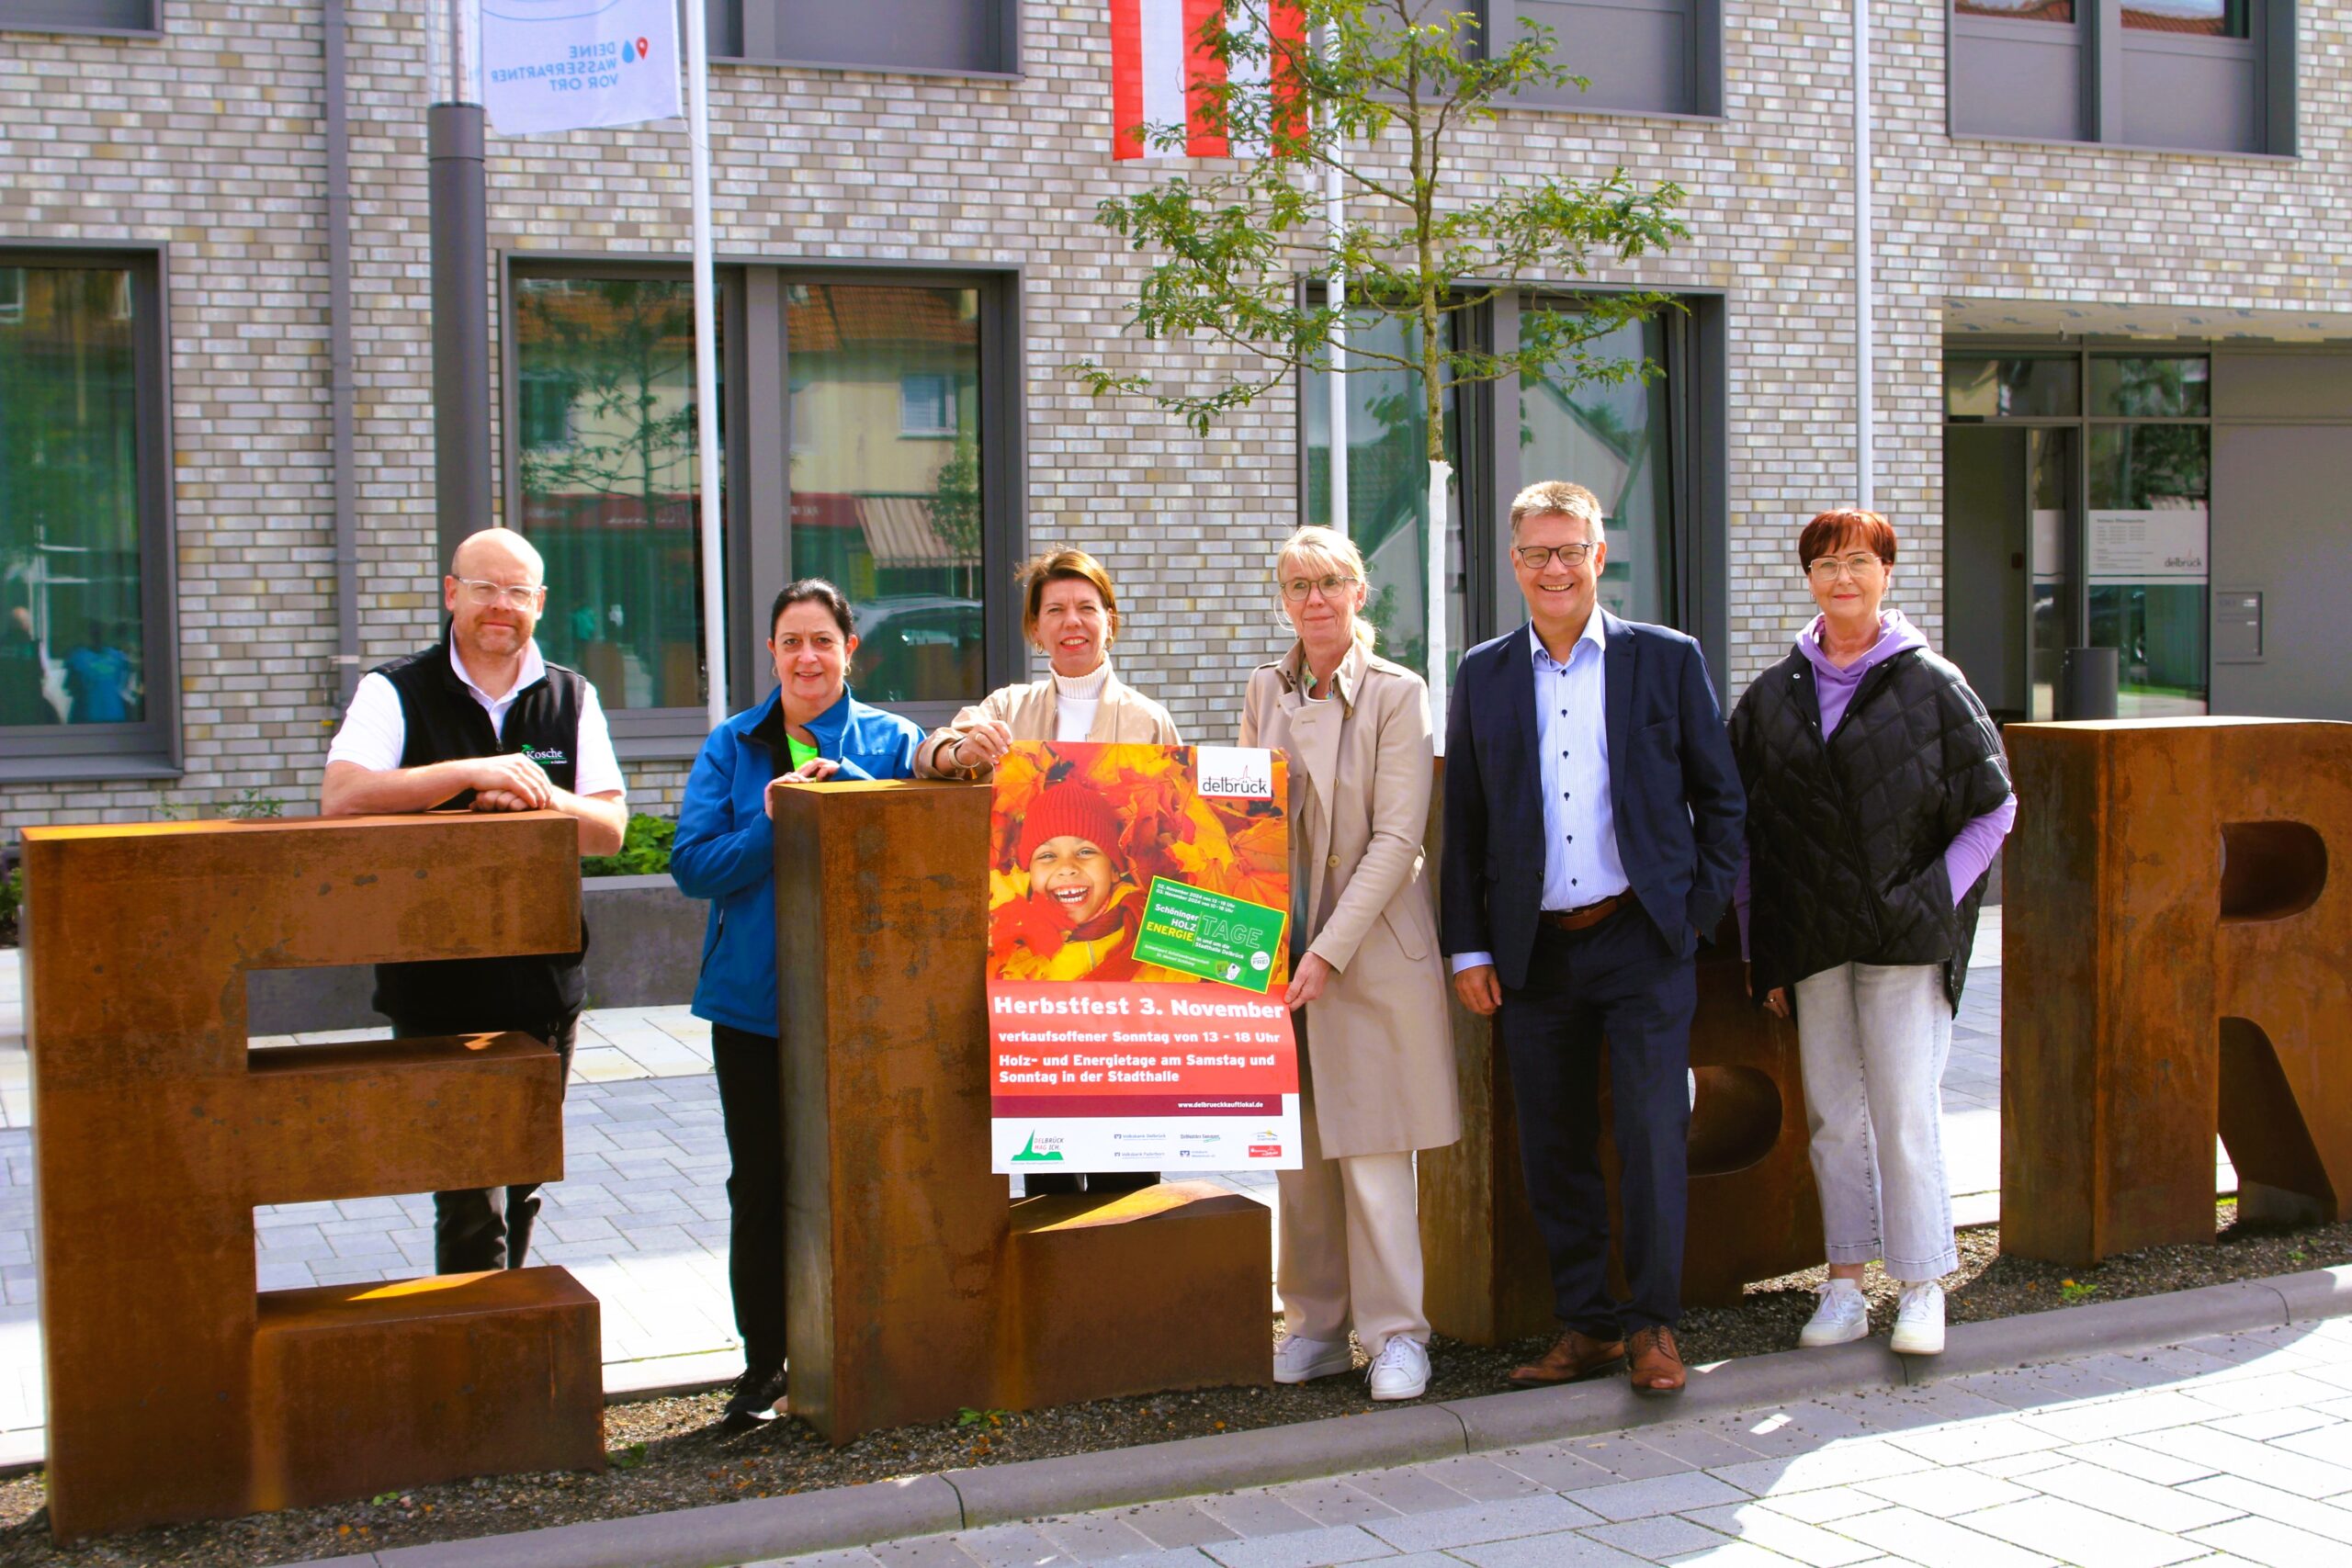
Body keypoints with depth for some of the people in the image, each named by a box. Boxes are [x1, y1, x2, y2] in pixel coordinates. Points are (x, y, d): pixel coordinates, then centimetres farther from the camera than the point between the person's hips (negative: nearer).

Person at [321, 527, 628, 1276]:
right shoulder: (396, 693, -2)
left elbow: (611, 828, 2)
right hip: (436, 986, -4)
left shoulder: (572, 698, 9)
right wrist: (474, 772, -25)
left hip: (545, 983, 4)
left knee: (522, 1194, 16)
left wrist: (542, 797, -18)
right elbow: (341, 797, -19)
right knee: (471, 1206, -9)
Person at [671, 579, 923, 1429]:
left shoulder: (891, 740, 4)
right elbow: (692, 865, -4)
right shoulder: (732, 746, 6)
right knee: (761, 1188, 7)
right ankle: (764, 1361, 19)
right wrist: (772, 823, -18)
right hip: (754, 999, 1)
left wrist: (846, 790, -18)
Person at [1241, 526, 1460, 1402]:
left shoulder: (1396, 694, -5)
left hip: (1372, 951, -4)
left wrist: (1329, 951, -16)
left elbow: (1396, 837, -11)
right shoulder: (1265, 693, 9)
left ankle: (1396, 1334, 7)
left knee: (1372, 1150, -3)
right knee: (1298, 1153, 7)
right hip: (1280, 951, 4)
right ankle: (1317, 1327, 18)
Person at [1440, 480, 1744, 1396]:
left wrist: (1705, 906, -2)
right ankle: (1585, 1325, 20)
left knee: (1653, 1137, -5)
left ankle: (1654, 1324, 10)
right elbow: (1462, 823, 10)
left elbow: (1718, 794, 7)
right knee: (1553, 1149, 7)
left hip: (1644, 941, -2)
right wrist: (1467, 949, 4)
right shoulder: (1484, 676, 9)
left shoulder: (1667, 660, 3)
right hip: (1534, 951, 3)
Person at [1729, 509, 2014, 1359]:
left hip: (1906, 932, -3)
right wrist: (1756, 943, 6)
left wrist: (1935, 897, -6)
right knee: (1833, 1113, 6)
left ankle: (1922, 1288, 6)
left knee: (1906, 1110, -5)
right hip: (1811, 938, 3)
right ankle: (1845, 1286, 14)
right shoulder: (1773, 694, 8)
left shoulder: (1931, 683, 1)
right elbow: (1742, 827, 11)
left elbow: (1993, 809, 4)